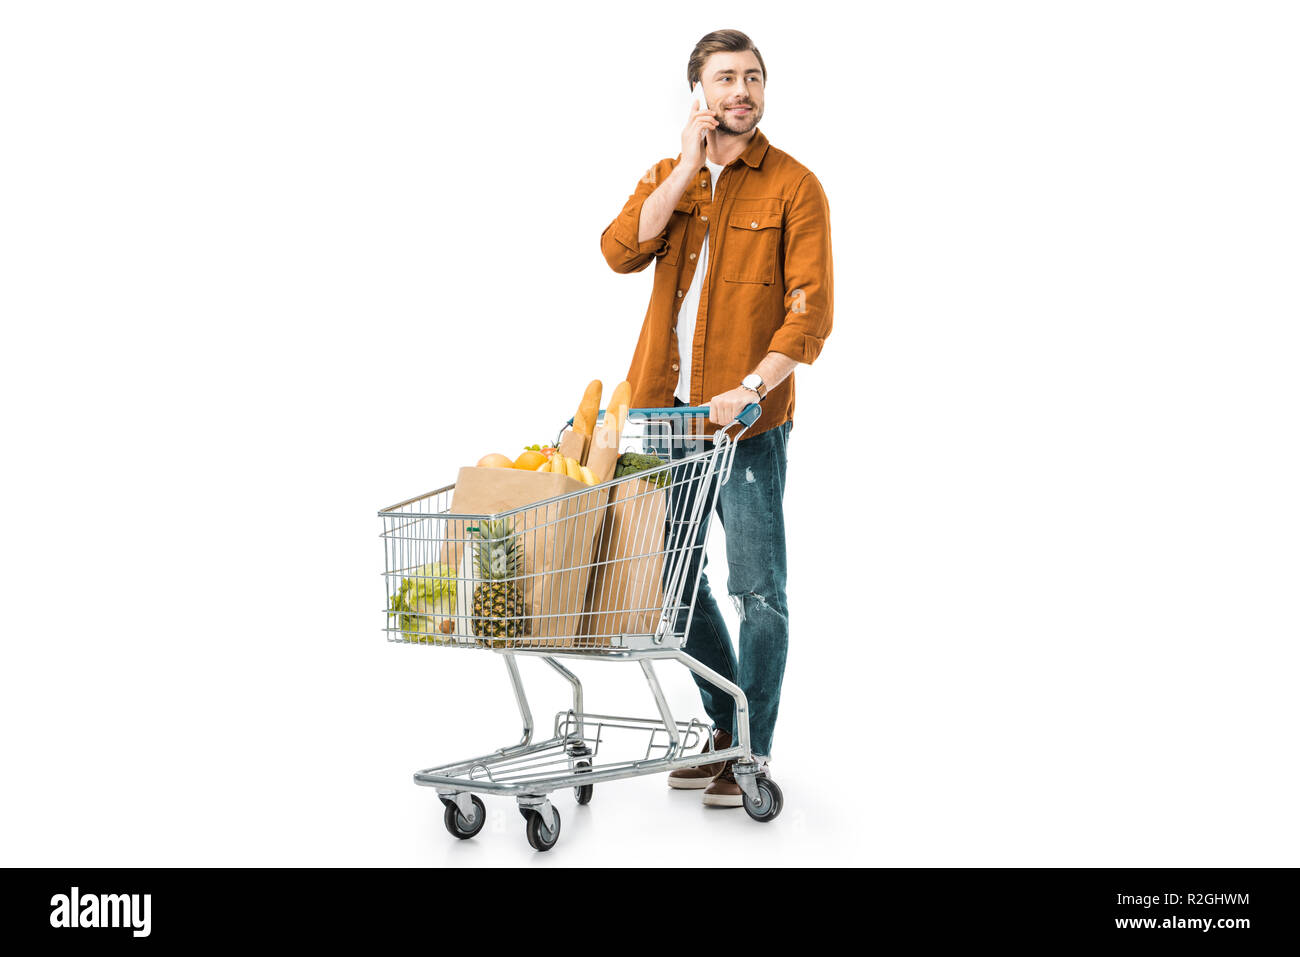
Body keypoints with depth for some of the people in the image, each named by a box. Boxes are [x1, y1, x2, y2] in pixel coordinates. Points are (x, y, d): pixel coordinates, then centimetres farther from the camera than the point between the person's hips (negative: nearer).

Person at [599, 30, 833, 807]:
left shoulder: (794, 186, -3)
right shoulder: (668, 177, 12)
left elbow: (812, 312, -11)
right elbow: (620, 251, -7)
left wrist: (750, 389, -24)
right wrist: (688, 167, -10)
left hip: (748, 419, -5)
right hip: (666, 412, 6)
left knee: (758, 590, -1)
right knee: (677, 578, 14)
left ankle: (752, 752, 12)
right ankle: (724, 728, 30)